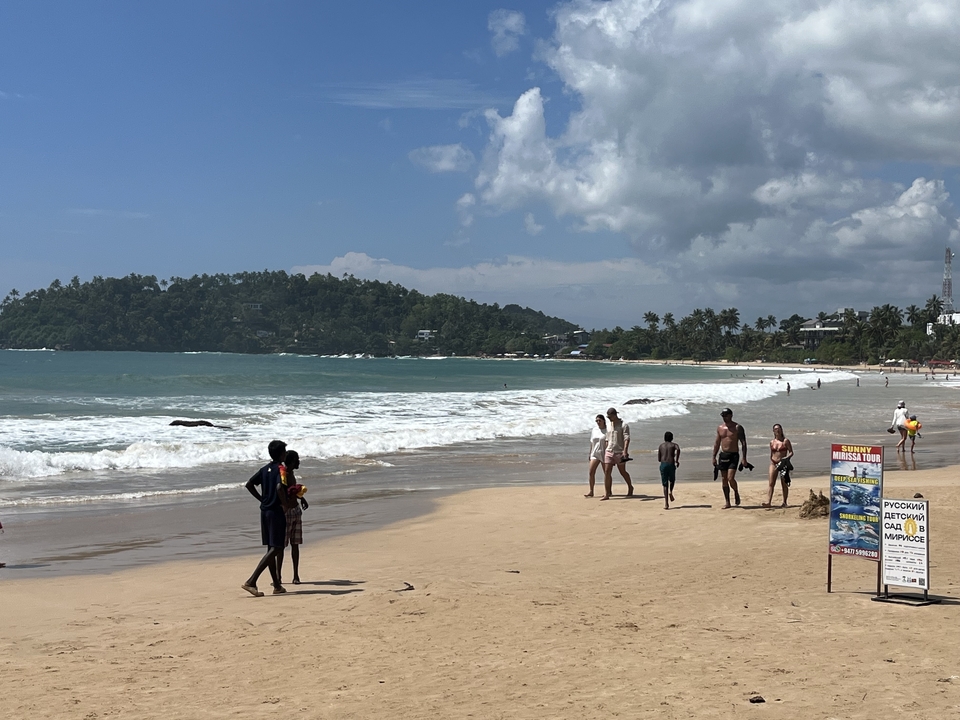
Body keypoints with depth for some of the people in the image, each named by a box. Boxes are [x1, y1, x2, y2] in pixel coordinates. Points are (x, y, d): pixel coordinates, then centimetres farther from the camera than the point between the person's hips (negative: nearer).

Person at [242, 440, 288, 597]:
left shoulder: (265, 469, 11)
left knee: (271, 548, 13)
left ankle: (277, 585, 20)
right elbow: (279, 487, -28)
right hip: (276, 512, -8)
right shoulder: (281, 469, -12)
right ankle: (251, 582, -17)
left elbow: (249, 484, 10)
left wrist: (262, 499, 14)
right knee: (275, 548, -7)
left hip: (264, 510, 8)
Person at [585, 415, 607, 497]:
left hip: (604, 454, -4)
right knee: (591, 472, -6)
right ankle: (591, 492, -3)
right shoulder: (594, 430, 9)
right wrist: (590, 453, 15)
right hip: (595, 453, 4)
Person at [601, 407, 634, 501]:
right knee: (607, 472, -5)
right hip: (609, 451, 5)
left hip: (619, 452, -5)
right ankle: (607, 494, -7)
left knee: (623, 472, 7)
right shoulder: (608, 425, 13)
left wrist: (625, 451, -28)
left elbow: (627, 439, -16)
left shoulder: (624, 425, -7)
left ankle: (630, 487, 31)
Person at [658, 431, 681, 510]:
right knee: (672, 480, 27)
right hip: (671, 464, -1)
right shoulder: (674, 445, 9)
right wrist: (677, 460, -10)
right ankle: (670, 492, -1)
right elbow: (678, 449, -16)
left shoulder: (661, 446, 16)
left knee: (665, 484, 3)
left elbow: (659, 459, 14)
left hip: (663, 465, 1)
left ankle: (666, 503, -9)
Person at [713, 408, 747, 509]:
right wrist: (714, 457, 12)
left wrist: (744, 458, -13)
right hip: (722, 455, 5)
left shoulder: (737, 428, -4)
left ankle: (736, 493, 13)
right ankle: (727, 502, 10)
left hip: (733, 455, -5)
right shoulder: (720, 428, 10)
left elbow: (743, 443, -6)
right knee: (724, 480, 4)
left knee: (730, 478, -17)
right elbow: (717, 443, 16)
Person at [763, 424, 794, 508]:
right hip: (774, 463, 3)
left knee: (784, 484, 5)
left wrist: (787, 457, -20)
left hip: (783, 464, -3)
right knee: (771, 483, -8)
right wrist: (771, 461, 7)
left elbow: (791, 452, -2)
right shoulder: (772, 442, 10)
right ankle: (768, 502, -16)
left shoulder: (785, 441, -1)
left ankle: (784, 502, 14)